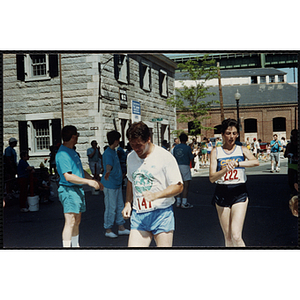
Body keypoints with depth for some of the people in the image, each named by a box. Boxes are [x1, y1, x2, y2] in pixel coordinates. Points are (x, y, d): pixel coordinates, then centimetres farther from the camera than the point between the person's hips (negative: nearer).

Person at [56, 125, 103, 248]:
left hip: (78, 189, 10)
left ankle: (75, 245, 25)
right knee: (70, 222, -12)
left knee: (77, 221, 15)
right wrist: (88, 181, -22)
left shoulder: (72, 151, 17)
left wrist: (94, 181, 20)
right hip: (69, 190, -10)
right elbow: (68, 176, -23)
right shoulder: (62, 154, -16)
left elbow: (81, 170, 25)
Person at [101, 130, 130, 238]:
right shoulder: (108, 153, -19)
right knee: (111, 207, -2)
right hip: (110, 185, -10)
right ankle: (108, 230, 10)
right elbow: (108, 165, -39)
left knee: (120, 206, 14)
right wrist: (108, 172, -58)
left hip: (117, 183, 10)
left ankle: (121, 228, 24)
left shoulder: (114, 151, 11)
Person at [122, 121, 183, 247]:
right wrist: (128, 204, 13)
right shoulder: (131, 158, 10)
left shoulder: (165, 157, -9)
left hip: (161, 214, -4)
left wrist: (155, 195, -21)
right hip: (138, 215, 4)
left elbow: (178, 186, -8)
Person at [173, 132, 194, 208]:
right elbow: (191, 159, -3)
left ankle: (178, 202, 16)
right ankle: (184, 203, -6)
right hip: (185, 166, -5)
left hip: (177, 166, 6)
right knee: (186, 185, -3)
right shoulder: (187, 147, -7)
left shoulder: (175, 147, 7)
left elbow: (174, 158, 13)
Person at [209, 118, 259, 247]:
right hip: (222, 193, 1)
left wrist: (237, 163, -28)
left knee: (236, 236, -14)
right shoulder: (216, 152, 4)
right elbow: (212, 178, -7)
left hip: (239, 193, -1)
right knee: (228, 237, 8)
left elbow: (256, 162, -17)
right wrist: (225, 170, -25)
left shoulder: (242, 150, 5)